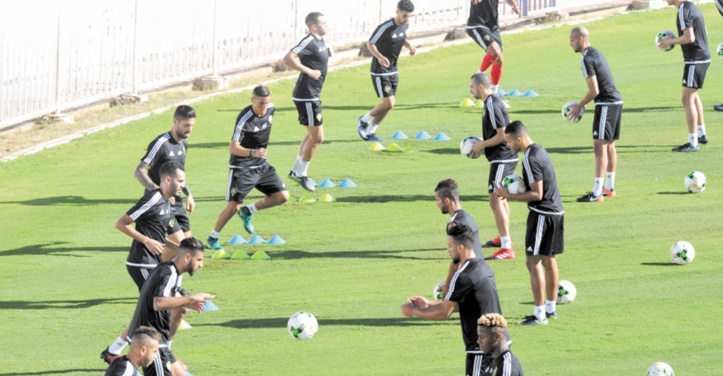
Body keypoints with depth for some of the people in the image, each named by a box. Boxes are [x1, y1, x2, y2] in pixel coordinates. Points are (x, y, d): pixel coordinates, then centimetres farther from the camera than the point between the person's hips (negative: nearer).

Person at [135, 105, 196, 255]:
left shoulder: (183, 144, 10)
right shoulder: (161, 144, -18)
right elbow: (139, 172, -23)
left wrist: (188, 194, 22)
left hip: (176, 202, 9)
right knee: (178, 242, -17)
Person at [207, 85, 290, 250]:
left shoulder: (270, 109, -3)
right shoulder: (245, 119, -24)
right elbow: (233, 147, -27)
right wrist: (253, 152, -42)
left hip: (261, 165, 7)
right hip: (241, 167, -7)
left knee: (282, 196, -3)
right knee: (233, 206, -10)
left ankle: (248, 212, 15)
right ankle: (212, 238, 11)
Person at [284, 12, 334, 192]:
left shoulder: (319, 40, 10)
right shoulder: (309, 42, -19)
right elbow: (288, 59, -30)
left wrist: (327, 50, 13)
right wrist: (309, 71, -29)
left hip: (313, 96, 10)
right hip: (307, 96, -10)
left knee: (313, 135, 20)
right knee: (317, 137, -4)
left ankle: (297, 170, 29)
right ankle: (301, 174, 6)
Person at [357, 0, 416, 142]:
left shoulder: (405, 25, 0)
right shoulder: (385, 28, -23)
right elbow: (370, 43, -15)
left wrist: (409, 46, 0)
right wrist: (379, 57, -32)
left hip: (393, 70, 8)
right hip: (380, 71, -8)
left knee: (388, 105, 8)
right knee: (388, 103, -12)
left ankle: (370, 133, 21)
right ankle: (364, 121, 12)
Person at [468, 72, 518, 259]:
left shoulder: (492, 105, -19)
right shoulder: (493, 101, 13)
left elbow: (502, 135, -22)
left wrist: (482, 145, -11)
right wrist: (482, 143, 14)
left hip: (502, 158, -11)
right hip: (505, 157, 11)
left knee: (496, 201, -13)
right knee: (501, 198, 25)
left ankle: (507, 249, -17)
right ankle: (504, 238, 42)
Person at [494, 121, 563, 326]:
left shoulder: (530, 159, -20)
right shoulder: (540, 150, 10)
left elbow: (537, 194, -22)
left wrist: (510, 196, -17)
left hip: (543, 214, -10)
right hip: (556, 211, 10)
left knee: (534, 263, -7)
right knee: (549, 260, 18)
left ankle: (539, 314, -8)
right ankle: (550, 307, 26)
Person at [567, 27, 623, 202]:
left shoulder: (587, 59, -14)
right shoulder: (596, 53, 16)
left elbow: (594, 90, -18)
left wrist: (579, 106, -5)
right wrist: (583, 104, 18)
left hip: (606, 103, -10)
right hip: (616, 101, 10)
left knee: (600, 146, -11)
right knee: (609, 146, 18)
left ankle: (597, 193, -16)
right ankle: (609, 187, 28)